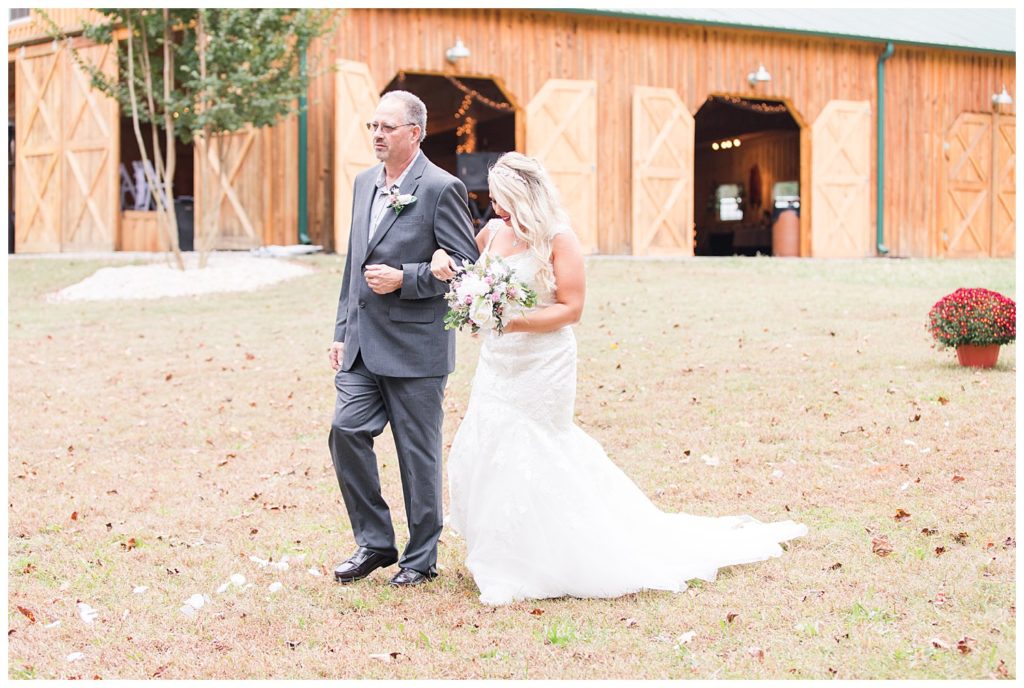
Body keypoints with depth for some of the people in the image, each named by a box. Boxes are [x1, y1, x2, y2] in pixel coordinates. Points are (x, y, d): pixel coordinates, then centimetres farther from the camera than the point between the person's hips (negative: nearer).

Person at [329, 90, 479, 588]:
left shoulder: (441, 188, -10)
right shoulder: (364, 183, 13)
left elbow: (465, 265, -11)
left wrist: (403, 279, -20)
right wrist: (342, 331, 15)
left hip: (415, 346, -6)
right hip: (363, 344, 7)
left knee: (418, 452, 3)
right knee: (346, 431, -1)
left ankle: (421, 557, 17)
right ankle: (373, 542, 14)